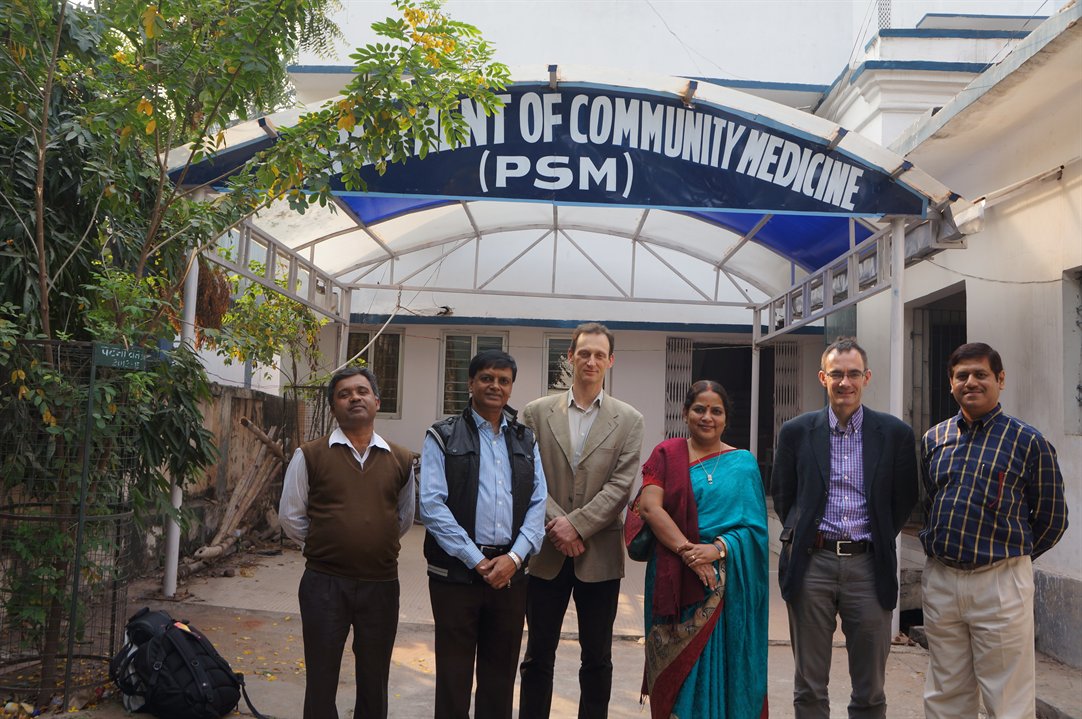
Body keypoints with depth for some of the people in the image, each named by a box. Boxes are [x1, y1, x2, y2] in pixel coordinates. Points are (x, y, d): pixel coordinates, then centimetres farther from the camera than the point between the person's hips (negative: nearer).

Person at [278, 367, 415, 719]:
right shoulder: (309, 455, -2)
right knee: (321, 683, 10)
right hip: (324, 584, -2)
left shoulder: (401, 460, 4)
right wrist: (324, 548, 6)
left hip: (381, 585, 2)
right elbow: (291, 517, 3)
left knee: (374, 684, 14)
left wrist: (377, 545, 10)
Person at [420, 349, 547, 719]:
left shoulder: (525, 440, 11)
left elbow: (537, 504, 6)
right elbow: (432, 506, -9)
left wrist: (515, 557, -9)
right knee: (454, 674, 5)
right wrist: (476, 560, -13)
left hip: (510, 572, 4)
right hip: (456, 572, -3)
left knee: (501, 674, 11)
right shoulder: (443, 437, -1)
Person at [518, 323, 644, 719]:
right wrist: (556, 523, -13)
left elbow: (621, 485, -6)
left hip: (599, 554, 0)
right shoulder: (537, 412, 4)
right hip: (546, 552, 1)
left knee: (597, 658, 10)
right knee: (538, 654, 10)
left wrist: (576, 524, -14)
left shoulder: (629, 420, 2)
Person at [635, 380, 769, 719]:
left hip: (726, 581, 0)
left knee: (719, 664, 3)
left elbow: (754, 526, 0)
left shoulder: (743, 463, 6)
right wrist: (687, 550, -18)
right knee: (676, 668, 6)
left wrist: (718, 548, -18)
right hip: (674, 579, 0)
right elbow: (649, 506, -8)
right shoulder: (666, 454, 5)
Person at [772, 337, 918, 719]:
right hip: (812, 563, 0)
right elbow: (782, 496, 12)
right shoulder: (796, 431, 3)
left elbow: (905, 499, 9)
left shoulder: (896, 433, 2)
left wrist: (881, 541, 5)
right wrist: (802, 536, 7)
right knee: (809, 688, 9)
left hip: (869, 565, 0)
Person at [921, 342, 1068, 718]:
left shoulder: (1028, 442, -4)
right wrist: (935, 548, 12)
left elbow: (1051, 520, 3)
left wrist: (1012, 557, 9)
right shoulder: (933, 439, 9)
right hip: (939, 580, 4)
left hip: (999, 583, -4)